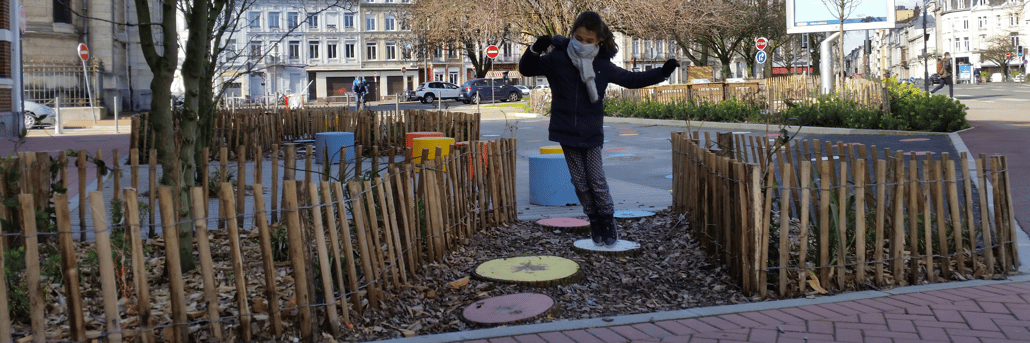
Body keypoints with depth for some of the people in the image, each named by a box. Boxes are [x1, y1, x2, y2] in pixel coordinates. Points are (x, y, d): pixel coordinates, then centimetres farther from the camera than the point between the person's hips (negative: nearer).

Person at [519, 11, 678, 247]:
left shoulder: (603, 65, -2)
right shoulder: (557, 59, -5)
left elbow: (631, 79, 9)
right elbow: (526, 69, -1)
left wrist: (661, 73, 1)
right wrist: (535, 50, -20)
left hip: (591, 133, 0)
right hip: (566, 131, 0)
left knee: (597, 181, -1)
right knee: (580, 182, 6)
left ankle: (608, 221, 19)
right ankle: (594, 221, 23)